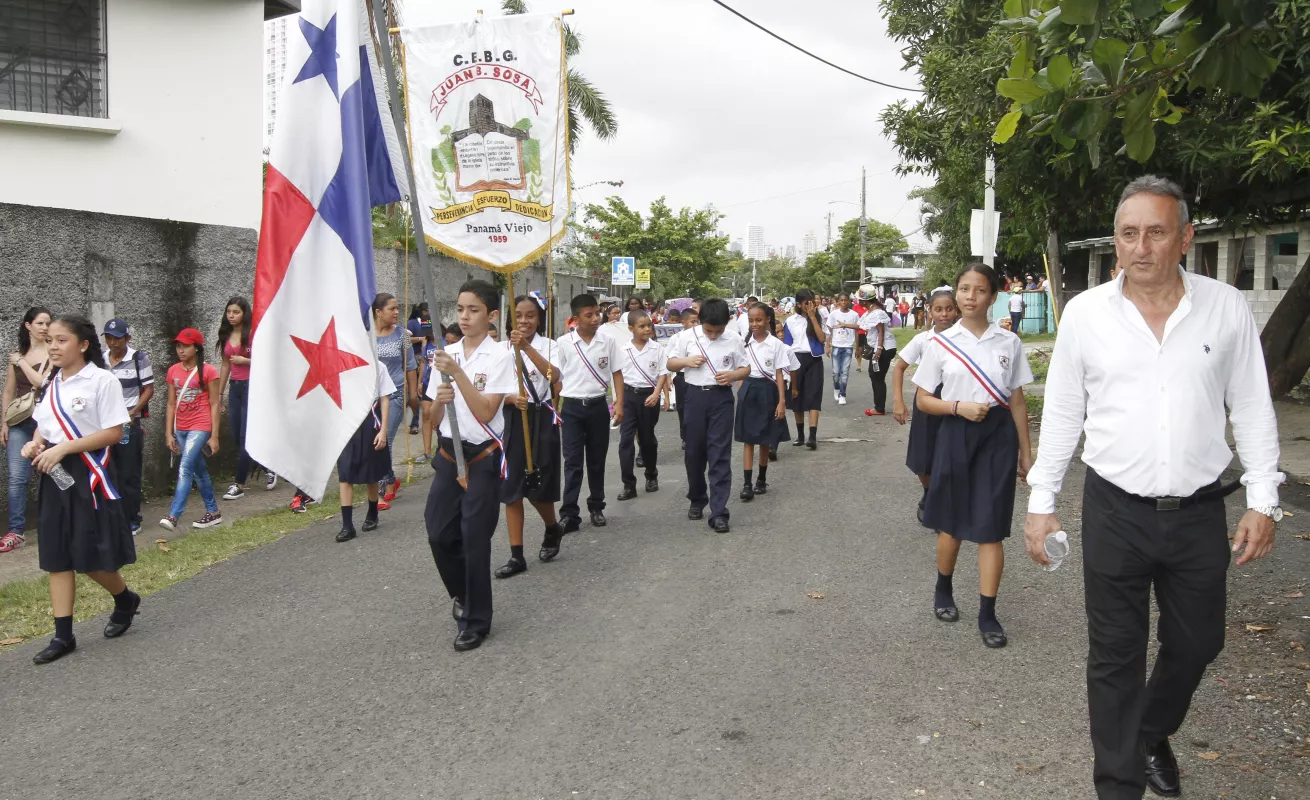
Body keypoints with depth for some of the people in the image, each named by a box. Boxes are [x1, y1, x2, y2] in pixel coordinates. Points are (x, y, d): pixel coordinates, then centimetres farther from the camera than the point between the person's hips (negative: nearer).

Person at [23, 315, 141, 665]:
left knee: (92, 555, 0)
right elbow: (44, 425, 19)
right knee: (57, 556, 6)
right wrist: (35, 444, -3)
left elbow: (113, 432, -16)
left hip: (88, 474, -7)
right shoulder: (51, 384, 10)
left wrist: (63, 448, -20)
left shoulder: (102, 380, -12)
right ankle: (63, 635, 12)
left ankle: (125, 599, 29)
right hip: (54, 475, 7)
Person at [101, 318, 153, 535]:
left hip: (130, 424, -3)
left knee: (129, 474, 1)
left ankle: (132, 521, 10)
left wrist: (131, 414, -12)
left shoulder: (139, 358, -4)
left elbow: (148, 390, -3)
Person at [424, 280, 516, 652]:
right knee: (439, 534, 6)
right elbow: (434, 420, 8)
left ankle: (476, 621, 15)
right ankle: (462, 595, 34)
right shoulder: (445, 355, 6)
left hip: (482, 456, -5)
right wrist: (440, 399, -14)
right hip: (449, 452, 5)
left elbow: (485, 413, -18)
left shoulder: (499, 357, -9)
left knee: (475, 539, -1)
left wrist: (457, 373, -24)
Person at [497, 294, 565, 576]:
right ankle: (516, 555, 10)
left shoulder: (548, 345, -3)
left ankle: (553, 529, 33)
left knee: (538, 486, 1)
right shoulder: (502, 349, 4)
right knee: (511, 488, 2)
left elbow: (554, 376, -23)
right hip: (512, 419, 3)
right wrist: (512, 398, -20)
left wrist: (527, 347, -34)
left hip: (541, 419, -2)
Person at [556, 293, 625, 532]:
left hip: (598, 405, 2)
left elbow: (617, 373, 5)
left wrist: (619, 403, -3)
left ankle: (596, 507, 25)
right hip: (572, 407, -1)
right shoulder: (563, 343, -5)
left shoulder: (608, 341, -2)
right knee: (572, 461, -2)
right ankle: (569, 514, 0)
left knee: (597, 460, 11)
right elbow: (555, 377, 2)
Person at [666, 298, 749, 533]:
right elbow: (670, 363, 8)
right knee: (694, 451, 10)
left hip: (721, 398, -1)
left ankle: (719, 512, -3)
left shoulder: (733, 341, 0)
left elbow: (745, 369, 8)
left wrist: (733, 375, -13)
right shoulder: (687, 337, 0)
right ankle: (697, 500, 31)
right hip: (695, 396, 1)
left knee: (720, 454, -4)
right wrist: (687, 361, -12)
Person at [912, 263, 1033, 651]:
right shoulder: (941, 342, -1)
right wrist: (959, 407, -16)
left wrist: (1025, 451, 7)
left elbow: (1017, 401, 7)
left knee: (991, 527, 0)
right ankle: (944, 590, 36)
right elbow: (922, 400, 1)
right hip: (956, 434, 0)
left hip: (998, 434, 0)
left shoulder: (1009, 342, 2)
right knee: (952, 522, 12)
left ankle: (987, 614, 8)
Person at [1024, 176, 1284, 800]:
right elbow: (1061, 415, 2)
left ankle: (1153, 733, 47)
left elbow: (1252, 410, 4)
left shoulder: (1227, 309, -2)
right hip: (1115, 512, -1)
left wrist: (1263, 501, 0)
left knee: (1196, 643, 18)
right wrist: (1041, 504, 1)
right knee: (1115, 656, 8)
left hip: (1201, 514, 2)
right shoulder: (1084, 312, -4)